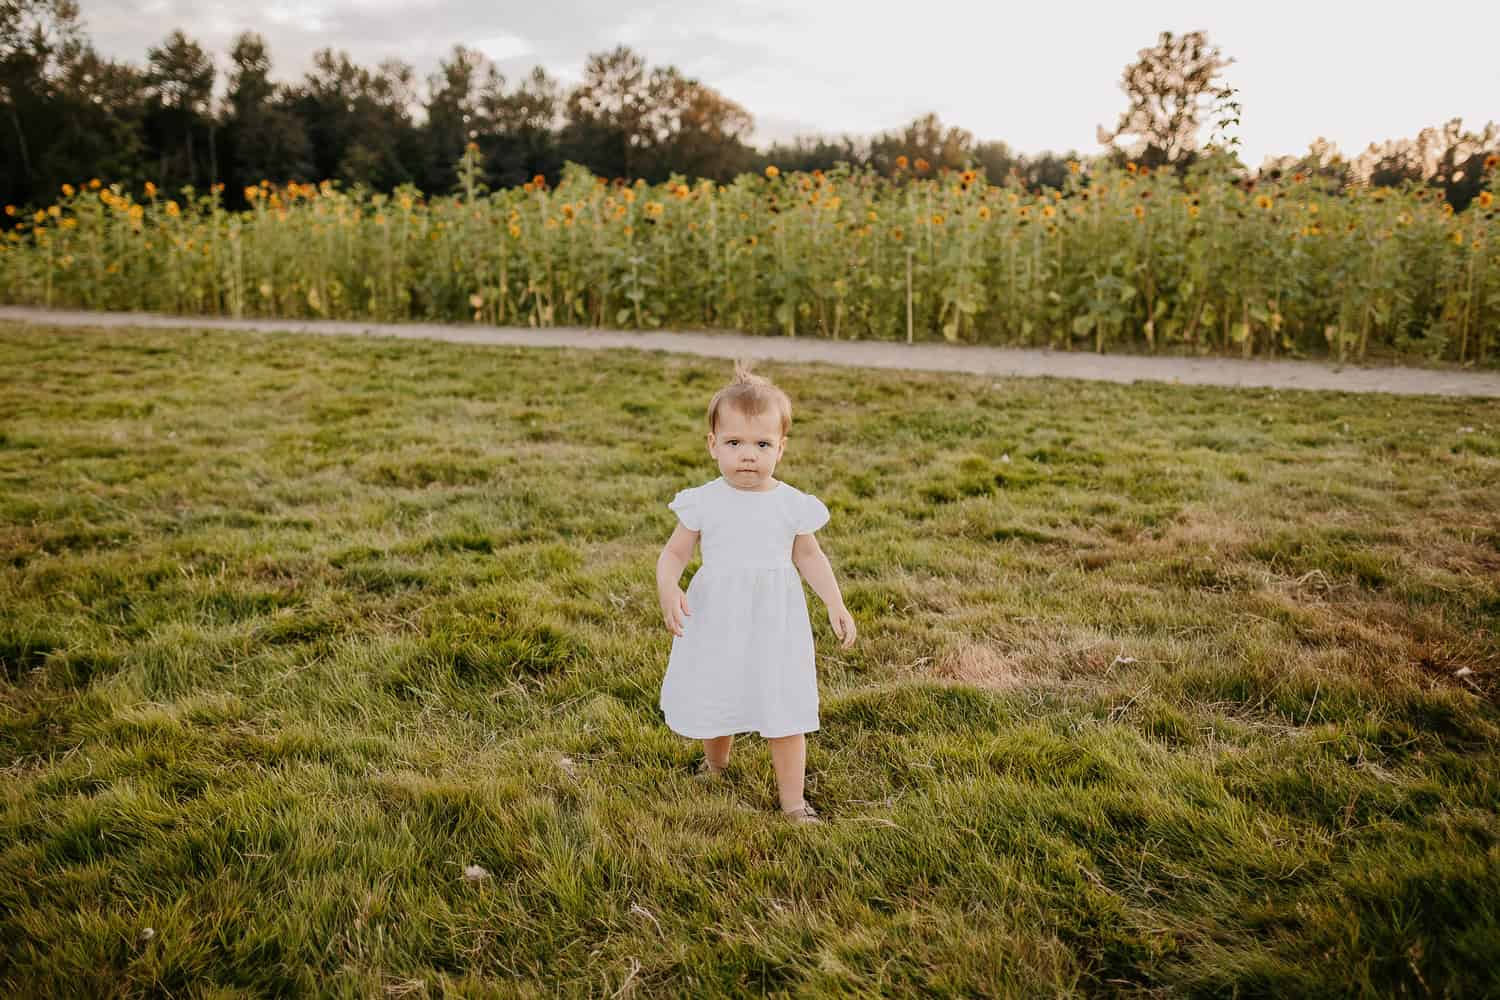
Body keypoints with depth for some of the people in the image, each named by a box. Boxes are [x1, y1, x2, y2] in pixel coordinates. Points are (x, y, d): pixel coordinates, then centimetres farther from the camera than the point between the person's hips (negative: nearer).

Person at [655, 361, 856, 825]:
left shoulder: (794, 505, -6)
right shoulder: (703, 502, -9)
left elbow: (809, 557, 7)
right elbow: (674, 552, -3)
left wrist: (836, 604, 0)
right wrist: (668, 590, -23)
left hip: (775, 626, 0)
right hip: (716, 624, 1)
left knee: (785, 713, 4)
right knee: (715, 704, 18)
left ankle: (793, 801, 21)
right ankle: (714, 769, 48)